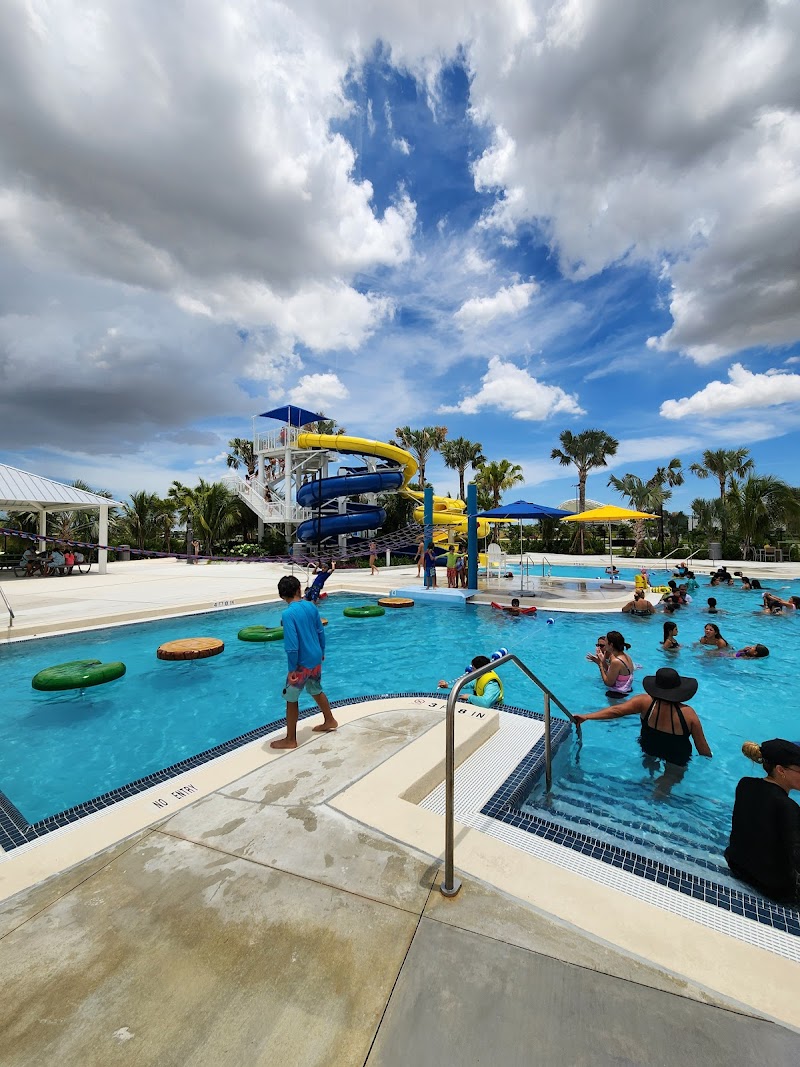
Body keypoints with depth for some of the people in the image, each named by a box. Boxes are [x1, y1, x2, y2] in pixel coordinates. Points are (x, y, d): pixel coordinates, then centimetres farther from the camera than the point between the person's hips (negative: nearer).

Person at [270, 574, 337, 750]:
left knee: (291, 699, 9)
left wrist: (292, 669, -15)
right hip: (316, 659, 7)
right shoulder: (311, 606, -1)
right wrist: (321, 652, 21)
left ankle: (290, 740, 20)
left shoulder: (288, 614, -21)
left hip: (302, 663, -7)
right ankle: (329, 721, 42)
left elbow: (292, 645, -23)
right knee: (316, 690, 26)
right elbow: (321, 632, 7)